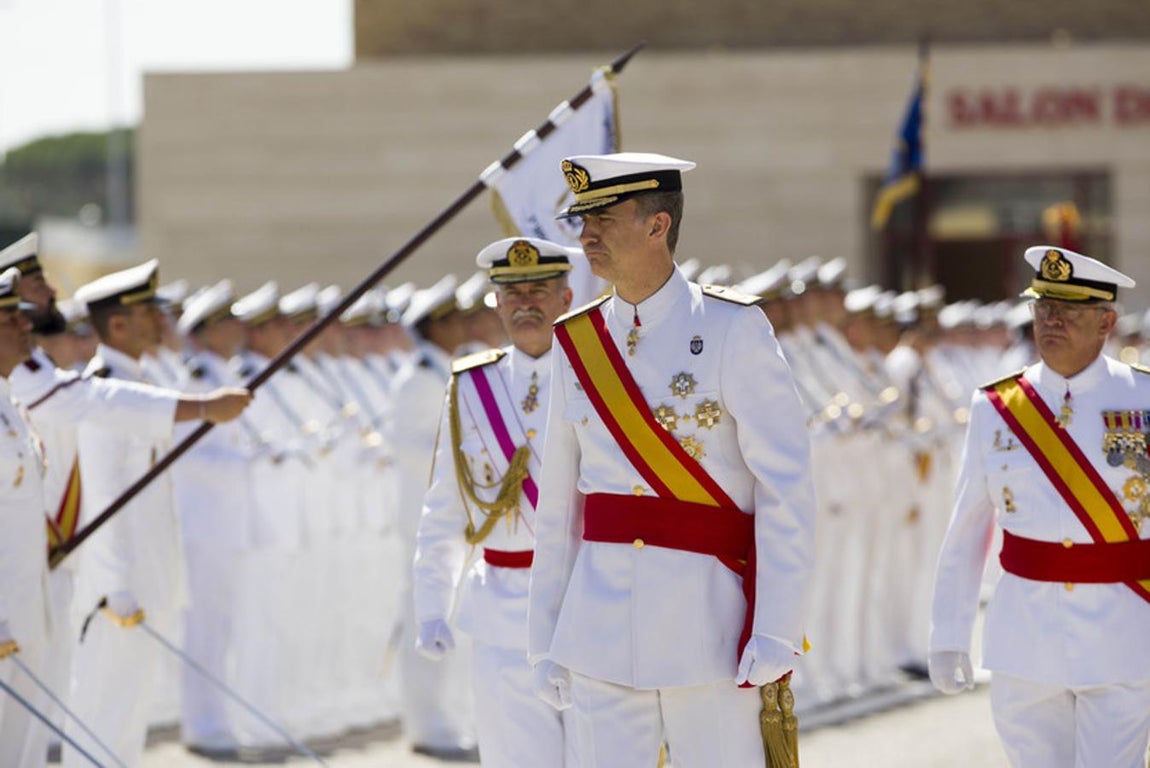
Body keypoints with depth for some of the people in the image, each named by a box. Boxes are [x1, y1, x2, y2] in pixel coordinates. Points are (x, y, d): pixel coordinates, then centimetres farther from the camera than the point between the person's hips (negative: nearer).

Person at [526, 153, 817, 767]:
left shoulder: (733, 331, -6)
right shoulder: (577, 344, 8)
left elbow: (786, 492, -9)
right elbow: (559, 507, 12)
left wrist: (776, 634, -14)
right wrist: (545, 642, 9)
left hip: (711, 629, -4)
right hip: (602, 635, 4)